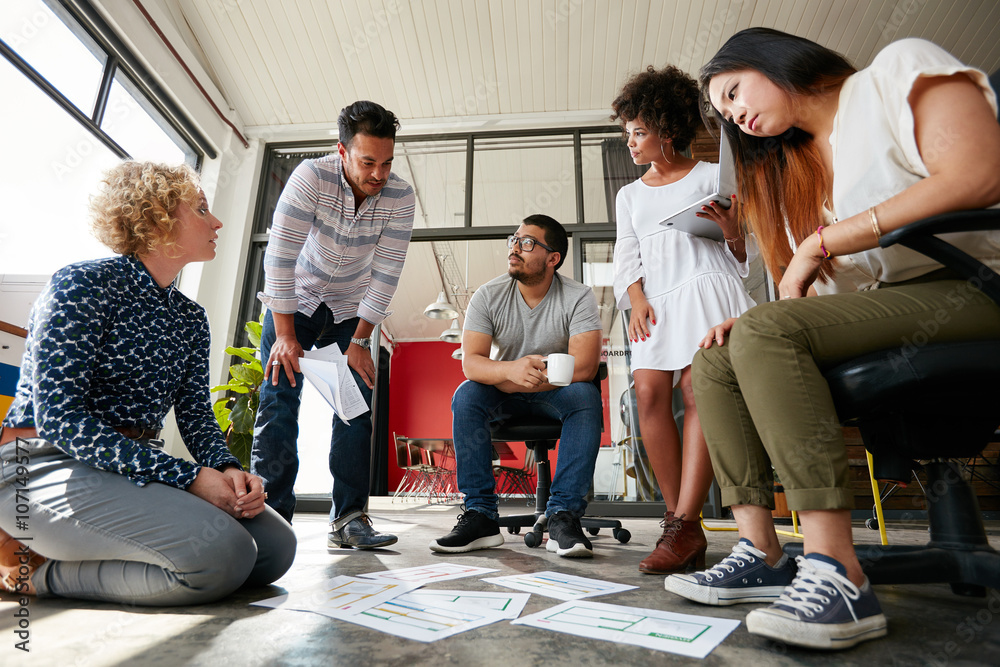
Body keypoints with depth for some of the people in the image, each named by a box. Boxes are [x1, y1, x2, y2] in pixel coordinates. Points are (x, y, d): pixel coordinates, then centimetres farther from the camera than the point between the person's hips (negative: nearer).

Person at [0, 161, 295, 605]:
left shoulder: (190, 318, 14)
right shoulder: (83, 284, -9)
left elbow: (196, 414, 8)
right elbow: (59, 418, -18)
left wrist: (226, 468, -15)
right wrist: (188, 476, -24)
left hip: (142, 466, 8)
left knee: (276, 546, -8)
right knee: (222, 553, -28)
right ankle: (37, 567, -4)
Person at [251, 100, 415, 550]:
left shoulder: (400, 196, -17)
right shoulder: (311, 177, -24)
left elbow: (386, 273, -15)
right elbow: (280, 256, -24)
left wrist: (360, 341, -15)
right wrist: (285, 335, -25)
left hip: (350, 311, 2)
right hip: (295, 303, -2)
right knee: (279, 403, -11)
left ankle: (348, 519, -2)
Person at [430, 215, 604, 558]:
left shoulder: (579, 297, -13)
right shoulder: (489, 295, -8)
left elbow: (584, 366, -24)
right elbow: (470, 362, -18)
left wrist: (519, 380, -24)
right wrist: (512, 369, -40)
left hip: (557, 392, -1)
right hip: (503, 395, 2)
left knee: (586, 396, -31)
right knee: (466, 395, -26)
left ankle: (563, 516, -27)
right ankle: (481, 515, -21)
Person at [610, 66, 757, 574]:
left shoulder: (711, 176, 14)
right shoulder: (629, 195, 26)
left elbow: (741, 257, 12)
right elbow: (626, 257, 15)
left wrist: (732, 231, -11)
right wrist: (636, 298, -3)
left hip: (706, 286, -3)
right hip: (654, 300, 3)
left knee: (698, 390, -21)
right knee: (649, 390, -18)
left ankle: (685, 524, -20)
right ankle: (682, 524, -12)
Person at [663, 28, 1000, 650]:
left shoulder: (899, 67, 2)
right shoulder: (795, 168, 20)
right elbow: (815, 293, 12)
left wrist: (823, 241, -15)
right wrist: (748, 325, -6)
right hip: (881, 313, 7)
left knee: (767, 331, -29)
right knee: (715, 362, -5)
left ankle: (839, 575, -29)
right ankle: (762, 554, -9)